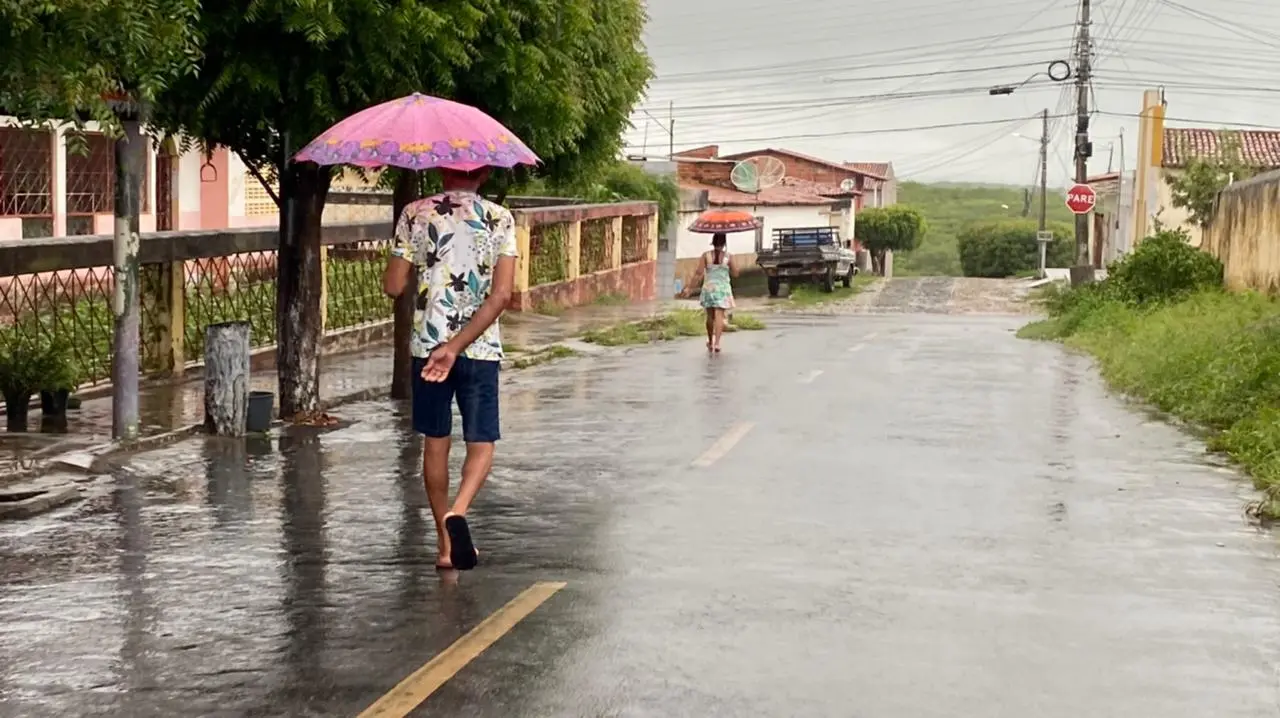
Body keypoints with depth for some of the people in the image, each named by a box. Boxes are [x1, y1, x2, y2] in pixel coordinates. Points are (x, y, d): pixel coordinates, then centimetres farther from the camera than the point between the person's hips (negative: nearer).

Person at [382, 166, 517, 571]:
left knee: (435, 442, 14)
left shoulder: (416, 215, -1)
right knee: (481, 444, 8)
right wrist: (457, 346, -15)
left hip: (427, 344, 1)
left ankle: (445, 542, 18)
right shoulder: (500, 219, -3)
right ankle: (457, 512, -20)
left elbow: (394, 287, -1)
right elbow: (502, 294, -13)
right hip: (481, 349, -1)